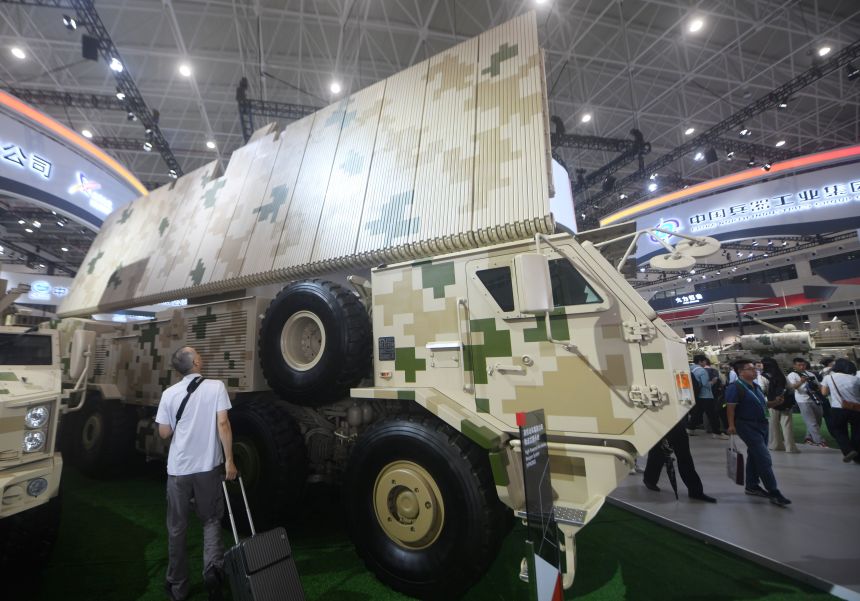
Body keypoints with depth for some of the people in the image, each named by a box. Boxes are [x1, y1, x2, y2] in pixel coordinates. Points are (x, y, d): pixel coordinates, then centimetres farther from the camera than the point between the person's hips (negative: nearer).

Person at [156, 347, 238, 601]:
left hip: (178, 468, 2)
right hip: (208, 466, -1)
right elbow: (222, 424, -15)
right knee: (211, 520, 17)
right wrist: (229, 460, -9)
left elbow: (164, 433, 2)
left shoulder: (170, 393, -4)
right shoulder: (216, 387, -11)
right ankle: (213, 567, -1)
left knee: (177, 527, 17)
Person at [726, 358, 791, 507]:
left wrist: (775, 403, 6)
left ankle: (751, 486, 27)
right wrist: (731, 425, -24)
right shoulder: (735, 387, -17)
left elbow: (762, 404, 23)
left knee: (755, 457, 16)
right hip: (748, 426, -9)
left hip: (762, 425, 9)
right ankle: (774, 493, -2)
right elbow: (730, 407, -20)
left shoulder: (756, 386, 12)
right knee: (764, 459, -8)